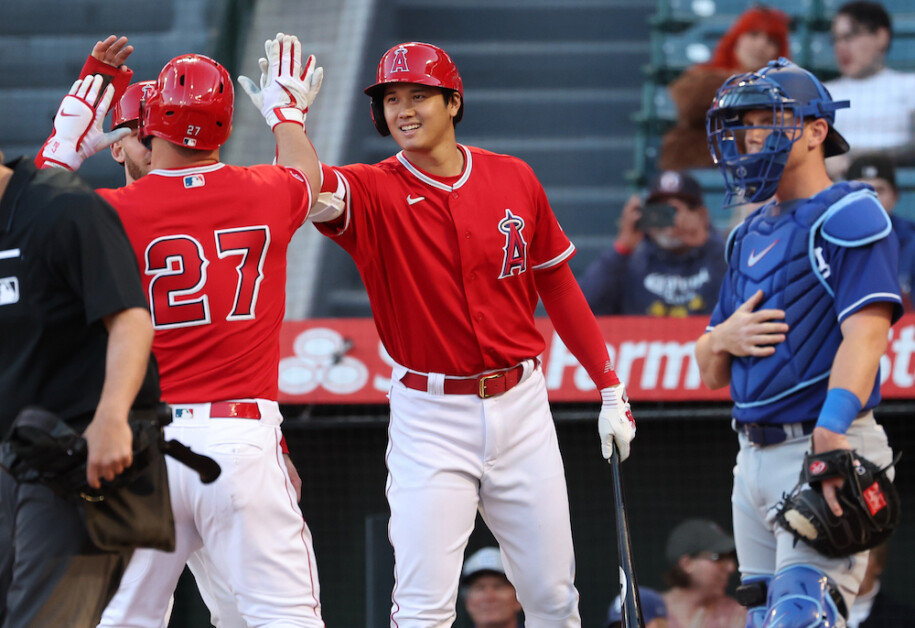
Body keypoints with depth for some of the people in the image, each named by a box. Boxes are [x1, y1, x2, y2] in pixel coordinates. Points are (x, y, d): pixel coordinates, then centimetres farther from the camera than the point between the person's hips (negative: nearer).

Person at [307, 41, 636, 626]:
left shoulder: (515, 179, 4)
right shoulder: (374, 192, -5)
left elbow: (559, 286, 12)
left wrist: (611, 389, 13)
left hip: (521, 407, 3)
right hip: (430, 419, -3)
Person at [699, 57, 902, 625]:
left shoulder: (849, 217, -7)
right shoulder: (751, 237, 18)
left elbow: (865, 333, -22)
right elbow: (711, 373, 22)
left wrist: (830, 439, -35)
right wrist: (724, 340, -3)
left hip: (827, 451, -9)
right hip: (755, 457, 9)